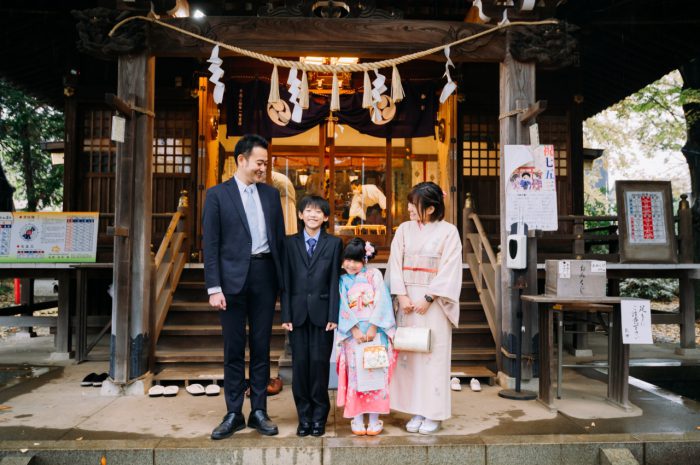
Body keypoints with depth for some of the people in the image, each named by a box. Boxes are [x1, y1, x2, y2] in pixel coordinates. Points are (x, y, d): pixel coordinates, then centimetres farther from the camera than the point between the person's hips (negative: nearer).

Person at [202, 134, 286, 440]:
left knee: (261, 347, 9)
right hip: (233, 277, -3)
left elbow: (280, 238, 12)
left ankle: (259, 411, 20)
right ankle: (233, 414, 18)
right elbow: (210, 244, -4)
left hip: (265, 275, 3)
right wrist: (214, 287, -10)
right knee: (233, 349, 6)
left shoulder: (271, 194, 11)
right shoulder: (217, 194, 0)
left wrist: (283, 279, 6)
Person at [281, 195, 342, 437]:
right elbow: (286, 281, 5)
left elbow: (335, 281, 0)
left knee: (320, 363, 0)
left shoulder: (334, 243, 4)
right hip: (298, 313, 2)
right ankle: (304, 416, 18)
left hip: (322, 312, -1)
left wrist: (333, 315, -6)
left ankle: (319, 417, 15)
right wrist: (286, 314, -1)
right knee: (300, 363, 5)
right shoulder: (290, 243, 8)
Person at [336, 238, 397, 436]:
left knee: (376, 373, -3)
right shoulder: (342, 281, 10)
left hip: (375, 332, -1)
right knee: (355, 374, -1)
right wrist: (355, 329, -13)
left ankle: (374, 418, 6)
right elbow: (343, 308, 0)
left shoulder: (374, 275, 6)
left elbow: (381, 302, -3)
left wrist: (373, 327, -12)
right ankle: (357, 418, 9)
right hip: (352, 334, 1)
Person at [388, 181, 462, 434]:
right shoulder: (404, 229, 7)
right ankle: (416, 411, 19)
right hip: (408, 299, 4)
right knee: (409, 354, 6)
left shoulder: (448, 231, -4)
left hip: (434, 302, -4)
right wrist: (402, 296, -8)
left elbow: (449, 270, -9)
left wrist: (428, 298, -14)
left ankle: (434, 414, 14)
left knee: (434, 355, 1)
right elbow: (395, 263, 2)